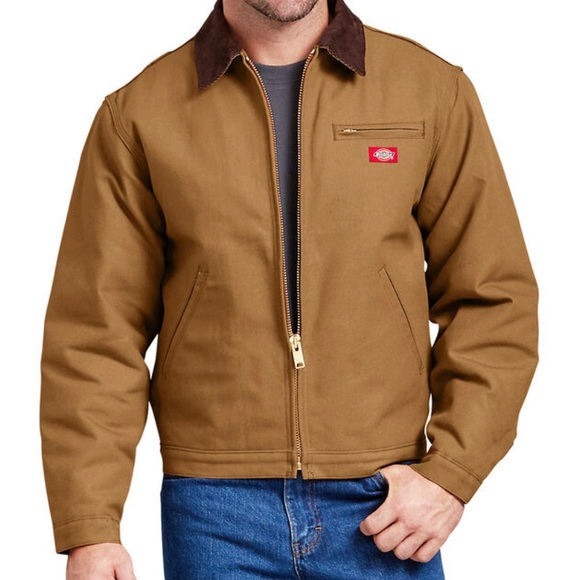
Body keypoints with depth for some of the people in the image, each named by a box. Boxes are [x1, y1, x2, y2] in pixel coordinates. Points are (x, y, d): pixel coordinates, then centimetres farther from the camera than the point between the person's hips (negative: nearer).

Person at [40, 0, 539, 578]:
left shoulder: (434, 89, 3)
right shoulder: (137, 114, 1)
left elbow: (496, 299, 3)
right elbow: (97, 332, 0)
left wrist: (452, 471, -6)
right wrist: (89, 528, -5)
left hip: (385, 505, 1)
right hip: (214, 511, 0)